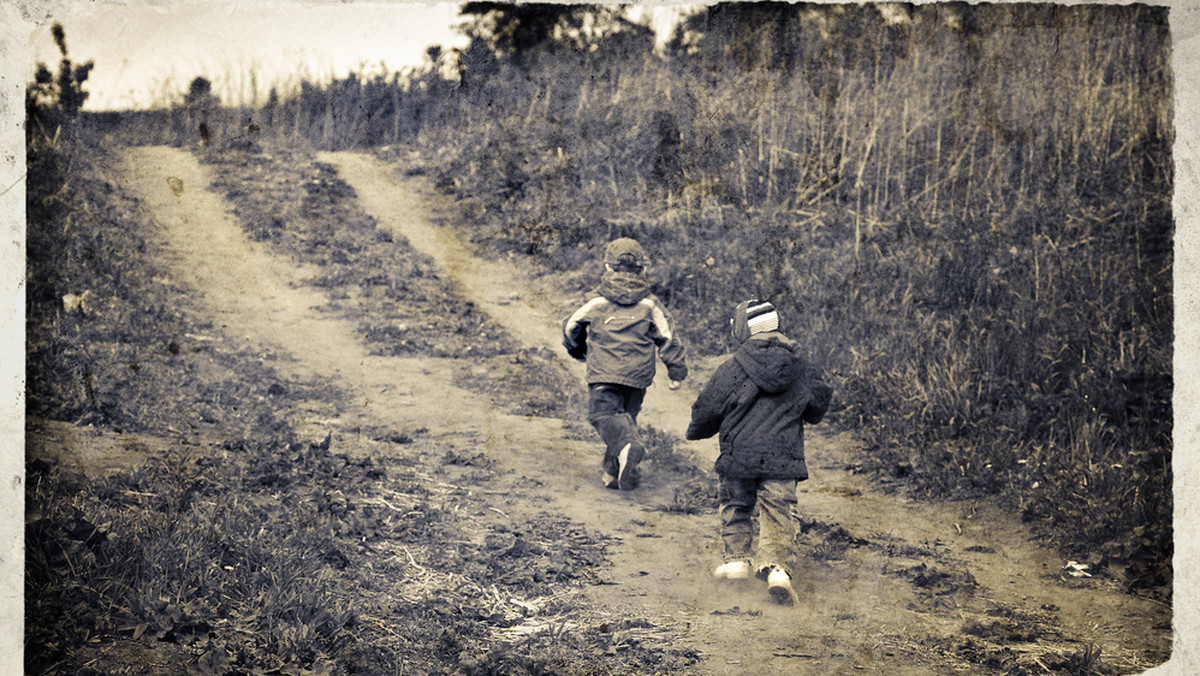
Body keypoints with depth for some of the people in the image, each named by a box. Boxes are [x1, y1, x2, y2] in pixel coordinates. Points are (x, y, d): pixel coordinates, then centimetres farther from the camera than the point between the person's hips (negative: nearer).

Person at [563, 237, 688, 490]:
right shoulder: (650, 303, 2)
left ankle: (628, 446, -35)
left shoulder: (596, 301, 0)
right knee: (626, 416, 16)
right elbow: (668, 338, 3)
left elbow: (571, 328, 12)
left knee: (604, 415, -5)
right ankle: (614, 473, 15)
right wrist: (677, 372, 14)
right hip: (638, 375, 3)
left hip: (603, 372, -3)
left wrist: (577, 351, 34)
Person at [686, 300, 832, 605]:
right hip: (783, 459, 1)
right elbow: (816, 411, 16)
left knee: (736, 506, 21)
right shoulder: (802, 371, 4)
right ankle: (774, 566, -17)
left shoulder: (732, 370, -7)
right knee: (777, 514, 1)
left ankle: (737, 557, 21)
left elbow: (707, 409, 1)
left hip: (738, 456, -1)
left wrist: (696, 431, 22)